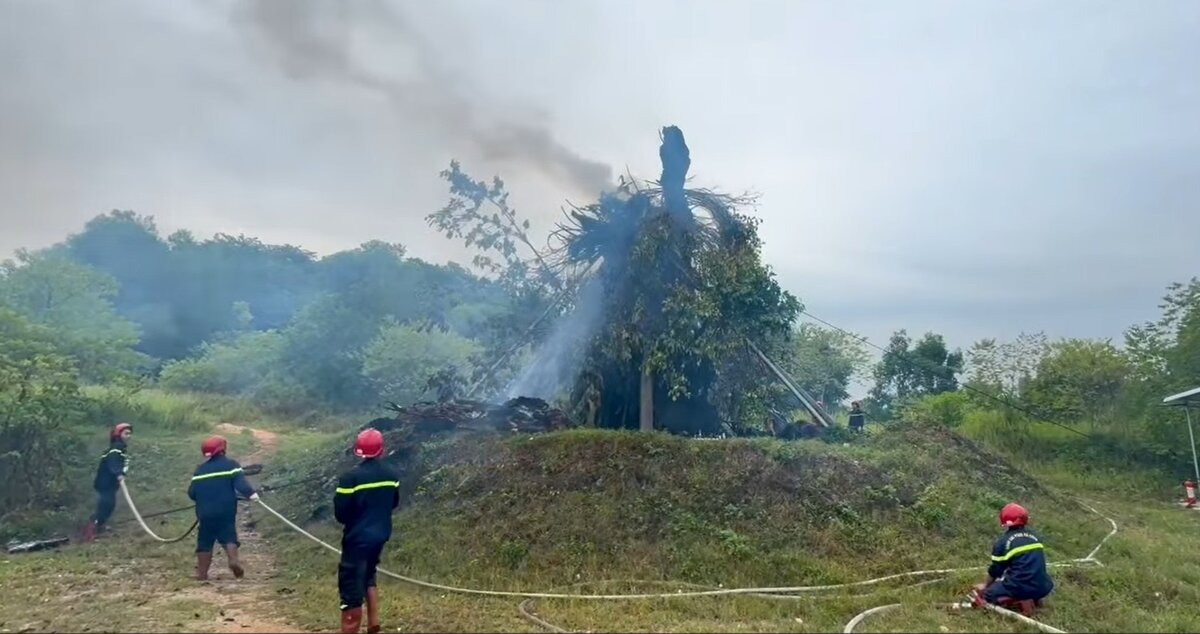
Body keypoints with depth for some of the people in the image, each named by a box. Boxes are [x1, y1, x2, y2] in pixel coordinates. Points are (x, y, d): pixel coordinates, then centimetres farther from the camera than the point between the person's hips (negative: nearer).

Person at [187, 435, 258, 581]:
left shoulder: (200, 470, 10)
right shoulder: (231, 465, -1)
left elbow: (192, 492, 11)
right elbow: (240, 481, -19)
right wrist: (250, 493, -30)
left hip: (205, 513, 3)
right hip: (226, 511, -2)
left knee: (205, 541, 9)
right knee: (229, 537, 5)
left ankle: (202, 572, 11)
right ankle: (234, 560, -17)